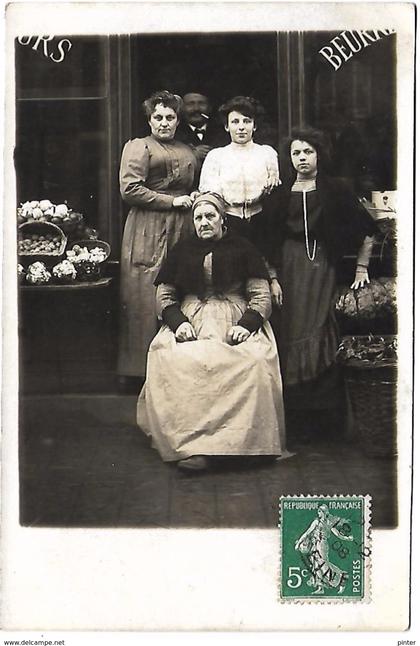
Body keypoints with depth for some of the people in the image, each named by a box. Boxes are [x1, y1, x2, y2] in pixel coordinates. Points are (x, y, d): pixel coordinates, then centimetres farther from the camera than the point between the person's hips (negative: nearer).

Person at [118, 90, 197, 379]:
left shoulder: (187, 151, 22)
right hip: (149, 229, -6)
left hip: (183, 229, 6)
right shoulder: (138, 147, 2)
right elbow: (129, 189, -10)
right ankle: (143, 365, 0)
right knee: (148, 299, -7)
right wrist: (171, 201, -11)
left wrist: (194, 200, 11)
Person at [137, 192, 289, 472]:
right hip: (190, 320, 2)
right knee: (172, 360, -33)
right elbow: (164, 296, 16)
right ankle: (191, 443, -32)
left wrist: (246, 324, -13)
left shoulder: (243, 249, 13)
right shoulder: (182, 251, 19)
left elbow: (262, 297, 6)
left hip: (237, 322, -2)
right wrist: (178, 322, -6)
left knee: (253, 360, -35)